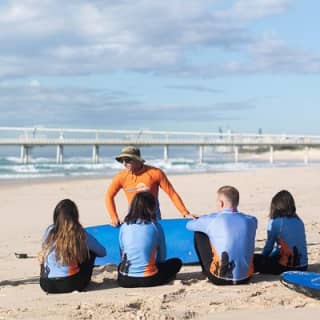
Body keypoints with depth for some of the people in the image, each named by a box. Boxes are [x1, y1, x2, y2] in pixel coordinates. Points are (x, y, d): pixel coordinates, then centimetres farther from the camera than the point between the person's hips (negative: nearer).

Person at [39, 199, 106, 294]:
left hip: (47, 286, 3)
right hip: (71, 285, -2)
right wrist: (84, 249, 29)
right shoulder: (80, 234, -5)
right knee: (91, 251, 18)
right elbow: (102, 252, 10)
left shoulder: (49, 231, -2)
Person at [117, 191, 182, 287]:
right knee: (176, 262, 19)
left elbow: (122, 254, 11)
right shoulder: (155, 226, -4)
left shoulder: (124, 227, 2)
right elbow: (162, 257, 6)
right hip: (147, 280, -2)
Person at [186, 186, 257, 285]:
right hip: (245, 278, 4)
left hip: (219, 279, -4)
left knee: (199, 234, 12)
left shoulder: (211, 220, -9)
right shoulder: (251, 220, 0)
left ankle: (207, 272, 25)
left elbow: (189, 225, 11)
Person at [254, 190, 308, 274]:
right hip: (302, 267, 6)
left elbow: (269, 246, 0)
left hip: (286, 267, -6)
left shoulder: (275, 222, -8)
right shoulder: (299, 221, 9)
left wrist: (264, 257, 22)